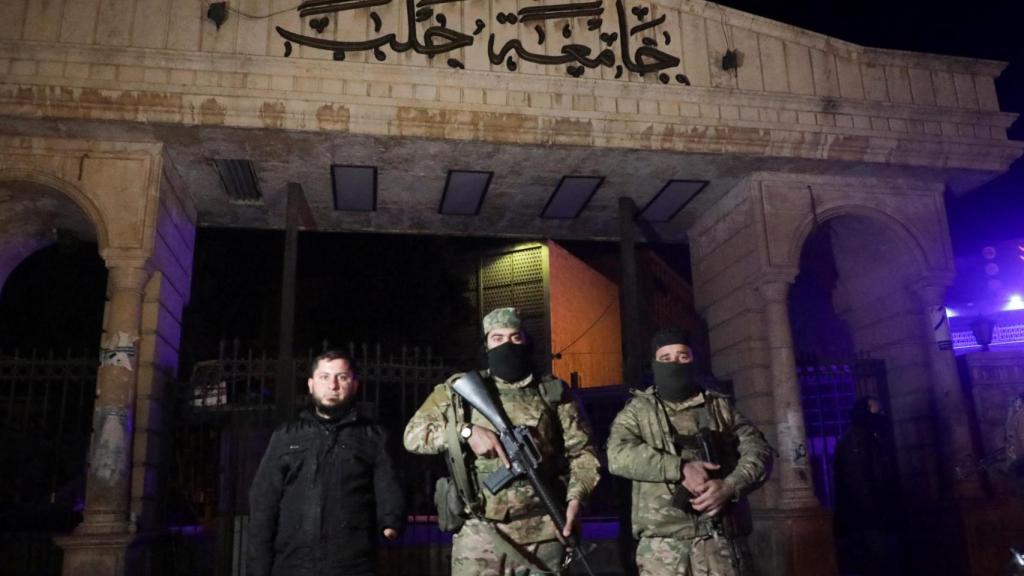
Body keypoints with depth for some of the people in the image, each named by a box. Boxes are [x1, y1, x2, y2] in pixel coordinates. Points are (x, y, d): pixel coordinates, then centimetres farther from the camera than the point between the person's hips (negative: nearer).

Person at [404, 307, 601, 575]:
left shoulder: (554, 392, 8)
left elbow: (583, 452, 7)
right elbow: (413, 434, 2)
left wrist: (575, 498, -10)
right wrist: (466, 430, -12)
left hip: (542, 534, 1)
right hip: (479, 534, -1)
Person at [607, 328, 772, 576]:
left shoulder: (720, 406, 15)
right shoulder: (637, 410, 8)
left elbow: (759, 450, 7)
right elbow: (618, 455, -9)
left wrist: (729, 486, -11)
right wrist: (680, 469, -18)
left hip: (722, 537, 2)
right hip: (662, 541, -2)